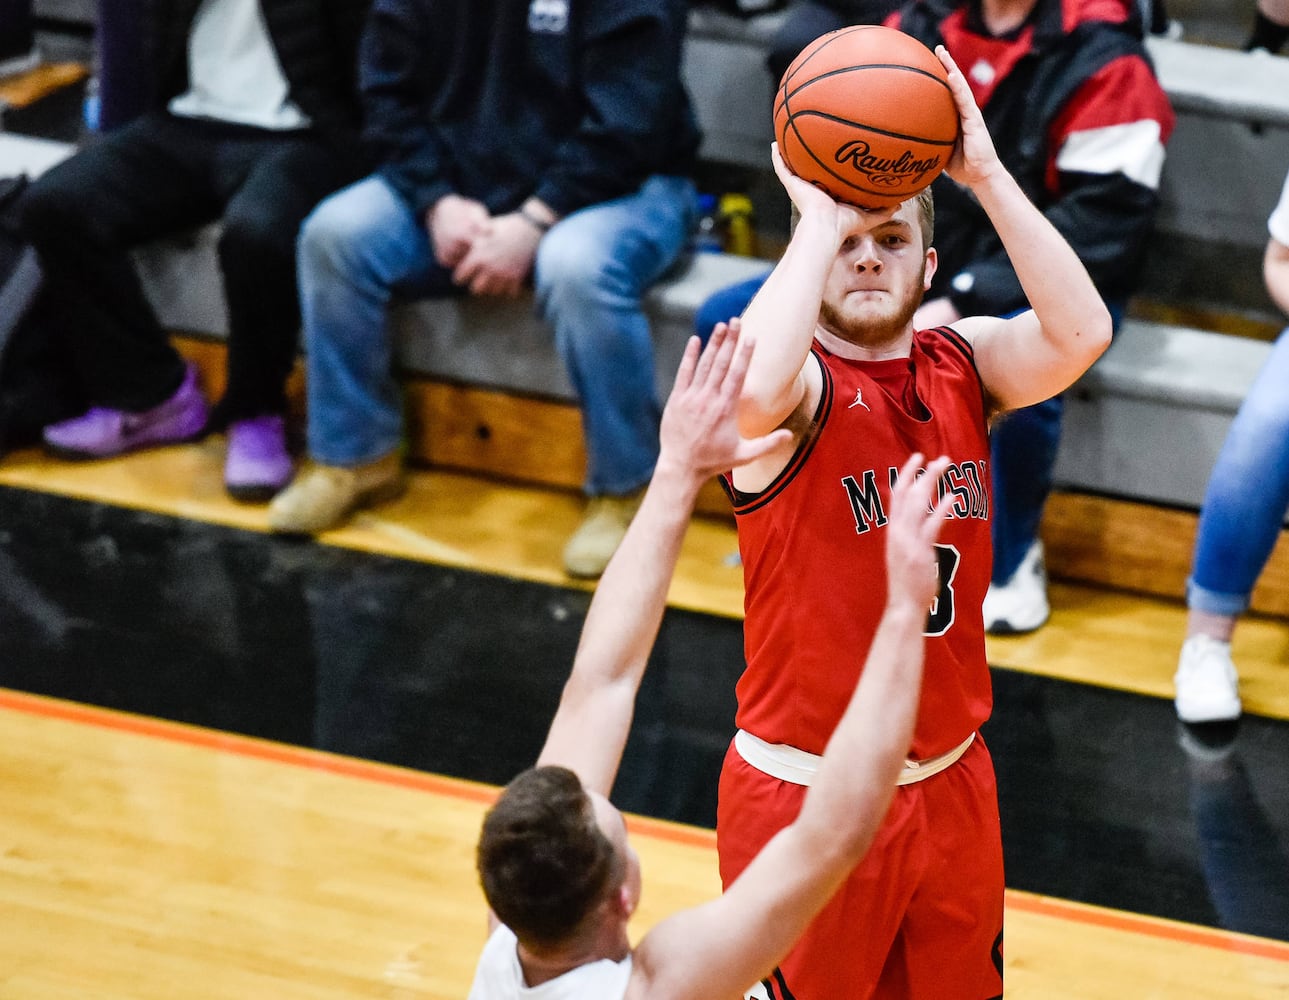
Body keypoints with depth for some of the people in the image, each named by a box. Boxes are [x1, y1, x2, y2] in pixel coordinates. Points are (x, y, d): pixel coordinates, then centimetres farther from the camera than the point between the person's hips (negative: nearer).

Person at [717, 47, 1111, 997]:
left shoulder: (961, 364, 0)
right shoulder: (797, 384, -14)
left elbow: (1081, 333, -20)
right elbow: (755, 391, -40)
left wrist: (985, 173, -24)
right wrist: (819, 215, -30)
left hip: (952, 784, 5)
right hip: (803, 793, -5)